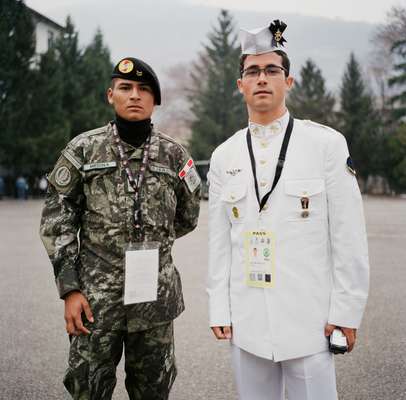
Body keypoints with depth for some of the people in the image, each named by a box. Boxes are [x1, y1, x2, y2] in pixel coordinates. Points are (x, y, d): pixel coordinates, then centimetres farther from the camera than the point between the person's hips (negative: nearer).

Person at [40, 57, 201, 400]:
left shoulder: (174, 155, 3)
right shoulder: (83, 149, 0)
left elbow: (187, 217, 16)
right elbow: (57, 220, 0)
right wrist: (70, 289, -6)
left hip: (155, 296, 1)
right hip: (96, 296, -1)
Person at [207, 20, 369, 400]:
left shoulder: (326, 144, -3)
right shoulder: (223, 156, 7)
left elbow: (349, 235, -4)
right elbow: (219, 241, 8)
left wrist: (346, 311, -6)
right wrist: (218, 309, 4)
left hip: (309, 320, -3)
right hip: (246, 322, 3)